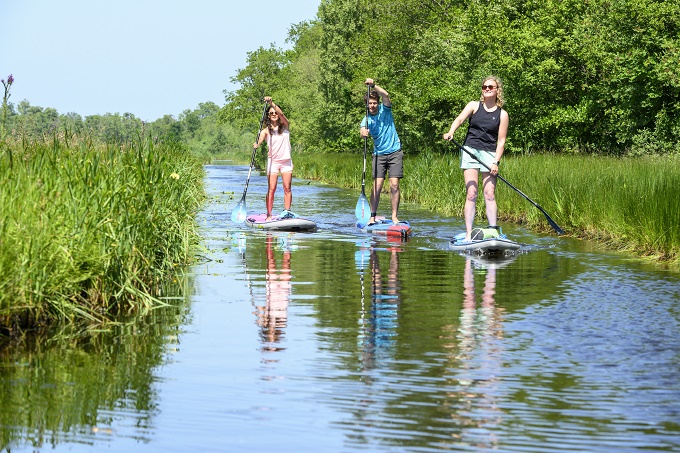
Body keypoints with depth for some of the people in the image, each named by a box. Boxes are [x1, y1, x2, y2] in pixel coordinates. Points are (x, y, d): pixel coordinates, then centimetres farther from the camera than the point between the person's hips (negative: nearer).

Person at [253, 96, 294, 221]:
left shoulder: (285, 126, 5)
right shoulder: (266, 130, 0)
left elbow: (280, 113, -14)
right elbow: (260, 139, -18)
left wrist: (271, 103, -26)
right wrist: (257, 144, -41)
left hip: (286, 160, 2)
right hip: (273, 161, -1)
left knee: (287, 188, -1)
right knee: (271, 189, -5)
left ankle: (287, 211, 3)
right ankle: (269, 214, -6)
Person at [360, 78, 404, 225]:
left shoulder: (385, 110, -1)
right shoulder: (366, 120, 1)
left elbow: (386, 95, -20)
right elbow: (363, 132, -19)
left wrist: (374, 86, -29)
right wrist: (364, 133, -42)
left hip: (395, 152, -1)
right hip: (379, 154, 2)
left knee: (394, 185, -7)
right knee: (377, 186, -6)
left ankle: (394, 217, -4)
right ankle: (372, 216, -3)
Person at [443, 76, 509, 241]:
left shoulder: (502, 114, 5)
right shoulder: (474, 106, 7)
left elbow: (501, 141, 2)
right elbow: (460, 119, -10)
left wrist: (496, 162, -11)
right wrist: (451, 132, -31)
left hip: (489, 154, 0)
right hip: (470, 151, 0)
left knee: (490, 194, -8)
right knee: (471, 193, -6)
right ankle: (468, 233, -7)